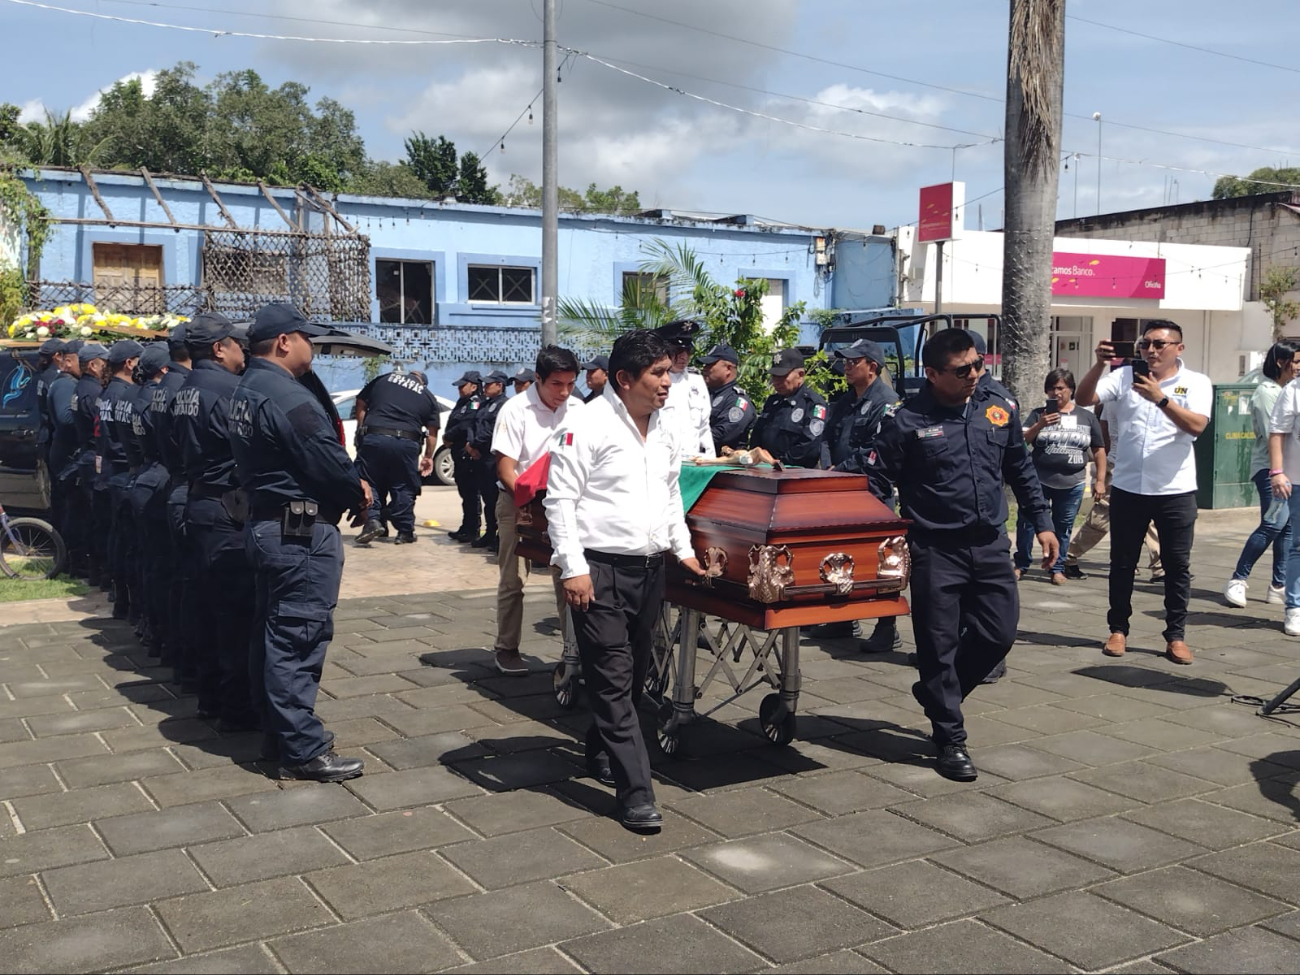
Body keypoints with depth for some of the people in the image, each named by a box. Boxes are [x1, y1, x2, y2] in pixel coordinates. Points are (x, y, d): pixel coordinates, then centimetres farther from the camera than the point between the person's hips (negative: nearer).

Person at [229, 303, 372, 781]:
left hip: (266, 522, 11)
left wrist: (350, 482, 2)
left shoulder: (246, 390, 14)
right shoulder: (287, 395, -19)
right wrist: (360, 490, -1)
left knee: (272, 633, 15)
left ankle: (277, 733, 26)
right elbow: (328, 461, -21)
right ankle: (302, 750, 0)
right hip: (301, 531, -11)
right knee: (299, 637, -6)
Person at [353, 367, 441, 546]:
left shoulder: (383, 379, 18)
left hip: (373, 437, 0)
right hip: (406, 443, 0)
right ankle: (405, 531, 14)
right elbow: (432, 431, 14)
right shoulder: (428, 396, 17)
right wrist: (428, 456, 22)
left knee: (370, 483, 9)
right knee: (403, 488, 10)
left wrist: (361, 431, 22)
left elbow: (361, 404, 17)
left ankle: (372, 520, -9)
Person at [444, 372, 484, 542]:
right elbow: (452, 423, 19)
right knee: (464, 492, 15)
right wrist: (448, 436, -1)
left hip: (469, 455, -10)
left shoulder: (476, 403, -11)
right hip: (459, 454, 10)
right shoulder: (462, 402, 19)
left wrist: (447, 437, -7)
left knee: (470, 494, -6)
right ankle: (466, 528, 22)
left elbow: (465, 426, -20)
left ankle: (472, 531, -2)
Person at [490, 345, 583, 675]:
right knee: (512, 580, 5)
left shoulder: (577, 409, -1)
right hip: (518, 501, -3)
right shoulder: (516, 410, -13)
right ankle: (506, 648, 16)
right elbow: (505, 470, -13)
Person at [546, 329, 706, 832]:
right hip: (600, 570, -8)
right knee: (613, 682, -5)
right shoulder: (587, 426, -12)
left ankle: (599, 751, 38)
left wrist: (683, 549, 19)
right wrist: (573, 569, -17)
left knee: (635, 675, 17)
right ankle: (636, 794, -3)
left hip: (649, 569, 8)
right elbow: (560, 499, -13)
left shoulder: (665, 431, 12)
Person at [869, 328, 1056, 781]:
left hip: (991, 546, 5)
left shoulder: (1000, 409, 5)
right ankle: (950, 740, 16)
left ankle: (936, 693, 33)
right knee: (940, 645, 2)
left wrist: (1042, 522, 15)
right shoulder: (906, 420, -8)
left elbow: (1021, 471, 16)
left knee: (998, 634, 8)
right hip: (936, 551, -4)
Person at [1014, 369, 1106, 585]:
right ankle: (1022, 564, 10)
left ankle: (1058, 568, 18)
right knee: (1026, 522, -3)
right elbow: (1022, 442, -5)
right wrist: (1040, 425, -20)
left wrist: (1099, 480, 5)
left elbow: (1099, 450, 11)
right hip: (1038, 481, -1)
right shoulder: (1038, 414, 2)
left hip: (1072, 485, 1)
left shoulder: (1087, 417, 6)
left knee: (1063, 527, 7)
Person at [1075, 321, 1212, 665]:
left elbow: (1196, 425, -17)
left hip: (1176, 491, -1)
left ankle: (1176, 636, 15)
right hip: (1127, 488, 1)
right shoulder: (1124, 376, 2)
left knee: (1177, 565, 5)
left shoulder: (1196, 383, -1)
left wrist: (1160, 397, -26)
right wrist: (1099, 365, -22)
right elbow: (1083, 399, -8)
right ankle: (1118, 629, 21)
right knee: (1122, 563, 9)